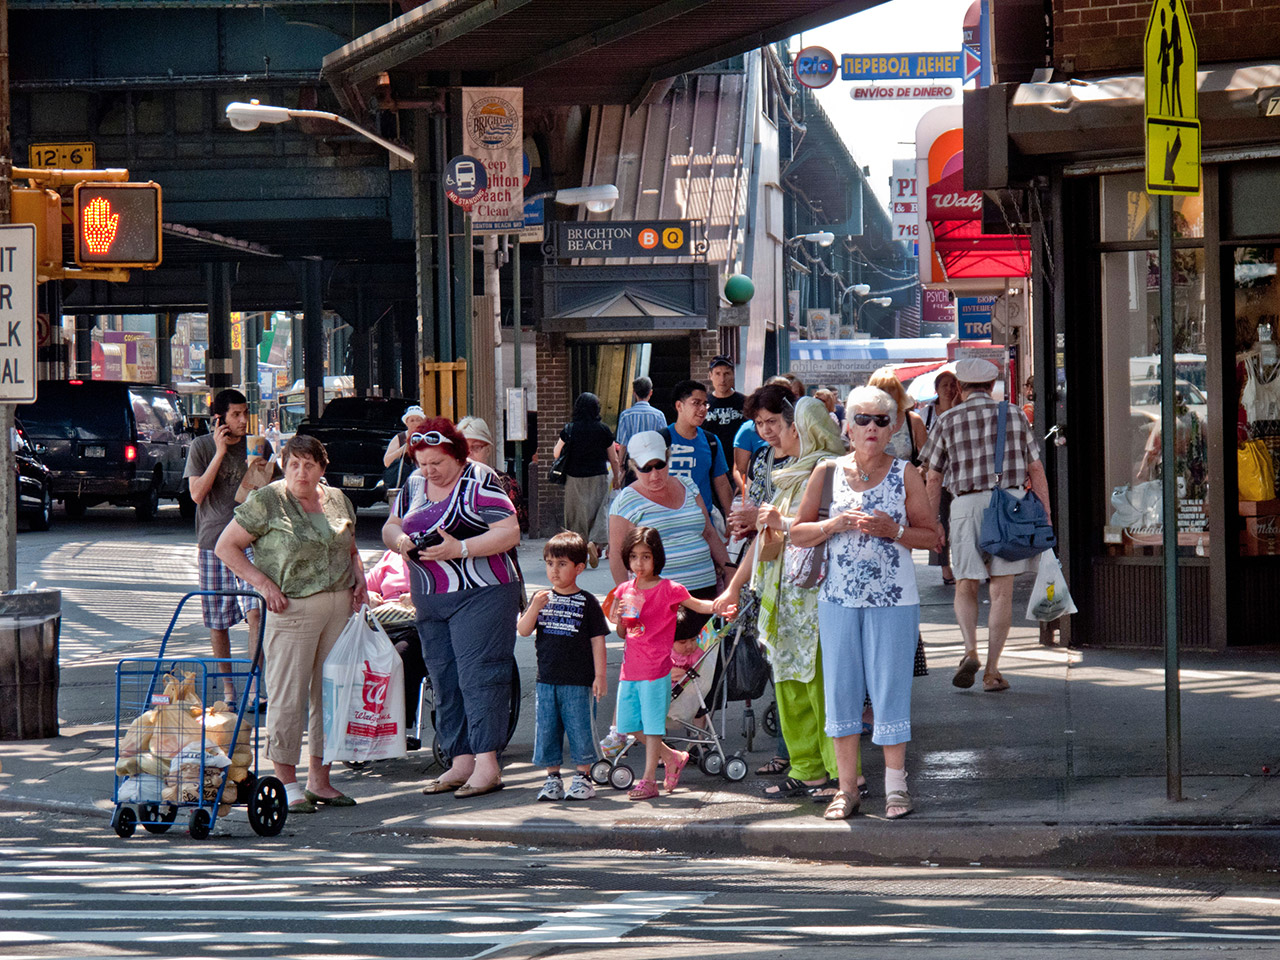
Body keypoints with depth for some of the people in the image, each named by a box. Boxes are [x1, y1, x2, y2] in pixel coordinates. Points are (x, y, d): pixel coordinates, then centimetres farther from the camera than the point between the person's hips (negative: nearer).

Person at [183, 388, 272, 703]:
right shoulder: (202, 447, 2)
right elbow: (197, 494, -9)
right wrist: (220, 453, -12)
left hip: (250, 540, -1)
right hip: (213, 541, 1)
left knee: (255, 611, -17)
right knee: (217, 620, 6)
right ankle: (226, 687, 18)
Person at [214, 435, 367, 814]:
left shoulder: (337, 500, 12)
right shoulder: (267, 502, -4)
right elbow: (226, 547, -4)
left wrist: (359, 578, 7)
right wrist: (263, 582, -13)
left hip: (340, 606, 6)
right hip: (293, 608, -6)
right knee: (288, 696, -6)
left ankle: (319, 779, 16)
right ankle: (287, 784, 0)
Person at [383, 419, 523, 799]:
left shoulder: (479, 483, -9)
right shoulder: (414, 485, 12)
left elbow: (509, 532, -14)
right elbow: (390, 526, 19)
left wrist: (460, 549, -23)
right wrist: (399, 539, -5)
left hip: (479, 594, -8)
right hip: (429, 600, 8)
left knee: (478, 676, -12)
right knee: (444, 682, 6)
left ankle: (487, 764, -15)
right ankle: (461, 763, 11)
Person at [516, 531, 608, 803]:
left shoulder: (587, 602, -3)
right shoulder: (541, 599, 8)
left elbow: (597, 640, -2)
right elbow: (523, 630, 1)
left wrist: (599, 675, -6)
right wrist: (535, 607, -16)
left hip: (577, 680, -4)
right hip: (546, 678, 4)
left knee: (579, 728, -1)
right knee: (546, 728, 6)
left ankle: (583, 777, 9)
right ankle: (552, 778, 15)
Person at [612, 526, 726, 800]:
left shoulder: (669, 590, -6)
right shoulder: (625, 591, 9)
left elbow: (697, 605, 4)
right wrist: (620, 617, -7)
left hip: (656, 668, -6)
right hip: (630, 668, 6)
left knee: (652, 724, -3)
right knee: (629, 724, 9)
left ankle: (649, 780, 3)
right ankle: (673, 758, 26)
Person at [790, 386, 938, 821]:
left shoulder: (905, 474, 2)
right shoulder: (828, 472, 6)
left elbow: (931, 535, 4)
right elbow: (798, 533, 8)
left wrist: (894, 531, -14)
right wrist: (835, 525, -11)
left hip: (893, 600, -2)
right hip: (838, 597, 2)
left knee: (890, 688, -1)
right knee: (840, 688, 3)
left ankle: (895, 787, 8)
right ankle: (847, 788, 11)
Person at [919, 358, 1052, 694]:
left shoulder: (948, 421, 6)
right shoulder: (1014, 417, 9)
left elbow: (934, 479, 6)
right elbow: (1036, 470, 8)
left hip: (966, 504, 0)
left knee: (966, 587, 12)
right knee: (1002, 591, 3)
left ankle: (970, 651, -12)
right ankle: (992, 670, 1)